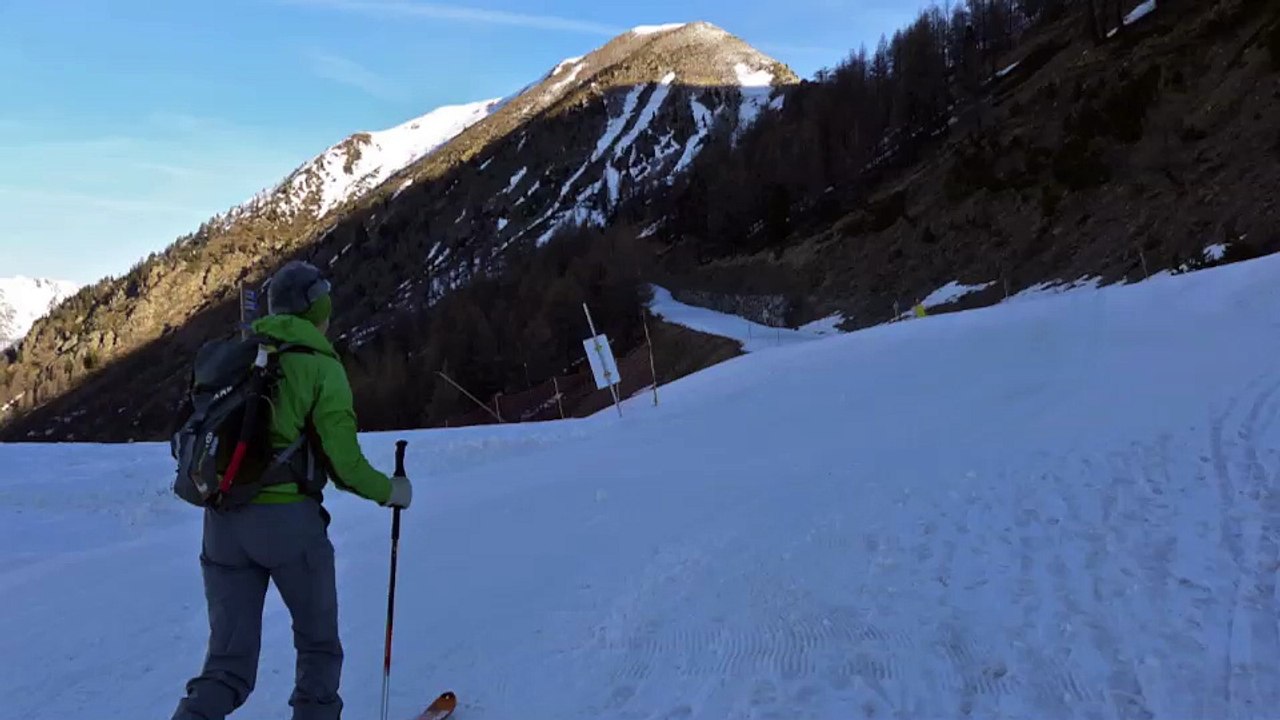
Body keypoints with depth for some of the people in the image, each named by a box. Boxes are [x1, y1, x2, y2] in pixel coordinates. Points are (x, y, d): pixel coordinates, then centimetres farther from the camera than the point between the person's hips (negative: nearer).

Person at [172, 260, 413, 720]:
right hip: (288, 519, -5)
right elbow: (343, 463, -9)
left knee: (228, 665, 10)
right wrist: (390, 491, 8)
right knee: (319, 646, 18)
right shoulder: (321, 367, -5)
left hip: (222, 523, 5)